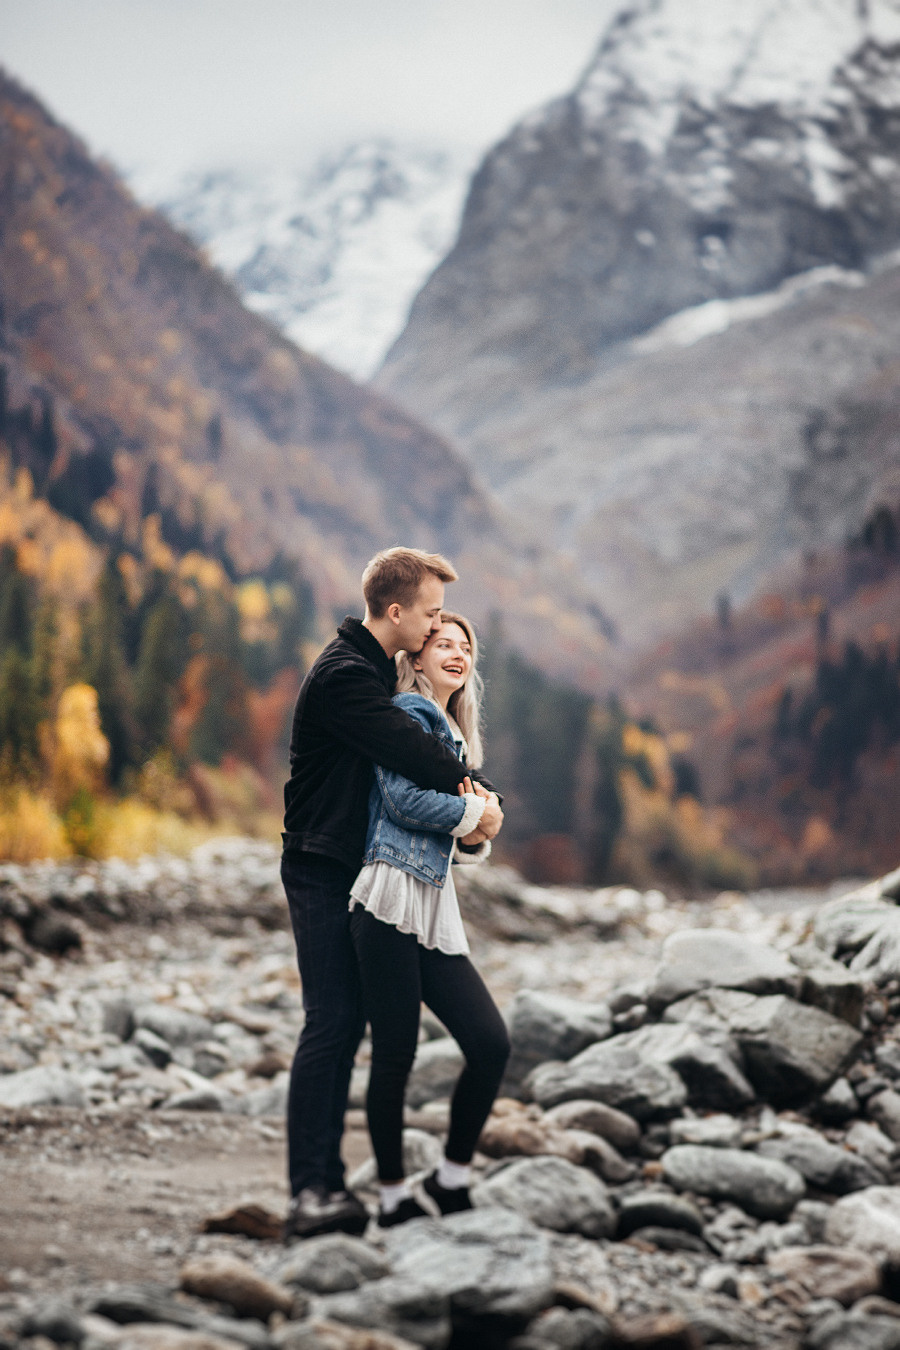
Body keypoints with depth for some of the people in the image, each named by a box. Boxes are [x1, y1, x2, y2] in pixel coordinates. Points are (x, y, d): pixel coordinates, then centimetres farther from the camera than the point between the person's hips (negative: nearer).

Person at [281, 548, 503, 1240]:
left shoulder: (375, 671, 17)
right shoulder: (344, 675, -17)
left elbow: (417, 748, 16)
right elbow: (411, 751, -23)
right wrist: (475, 796, -10)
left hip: (351, 872, 10)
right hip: (323, 871, -10)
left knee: (347, 1024, 8)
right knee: (331, 1023, -13)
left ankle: (326, 1182, 12)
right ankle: (310, 1193, -14)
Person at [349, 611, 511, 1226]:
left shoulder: (455, 734, 25)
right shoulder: (408, 712, -1)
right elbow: (402, 797, -15)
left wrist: (474, 835, 3)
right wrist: (474, 813, -2)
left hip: (435, 904, 8)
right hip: (391, 899, -8)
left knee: (492, 1043, -2)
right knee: (395, 1055, -4)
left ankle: (453, 1178, 13)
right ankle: (394, 1196, 7)